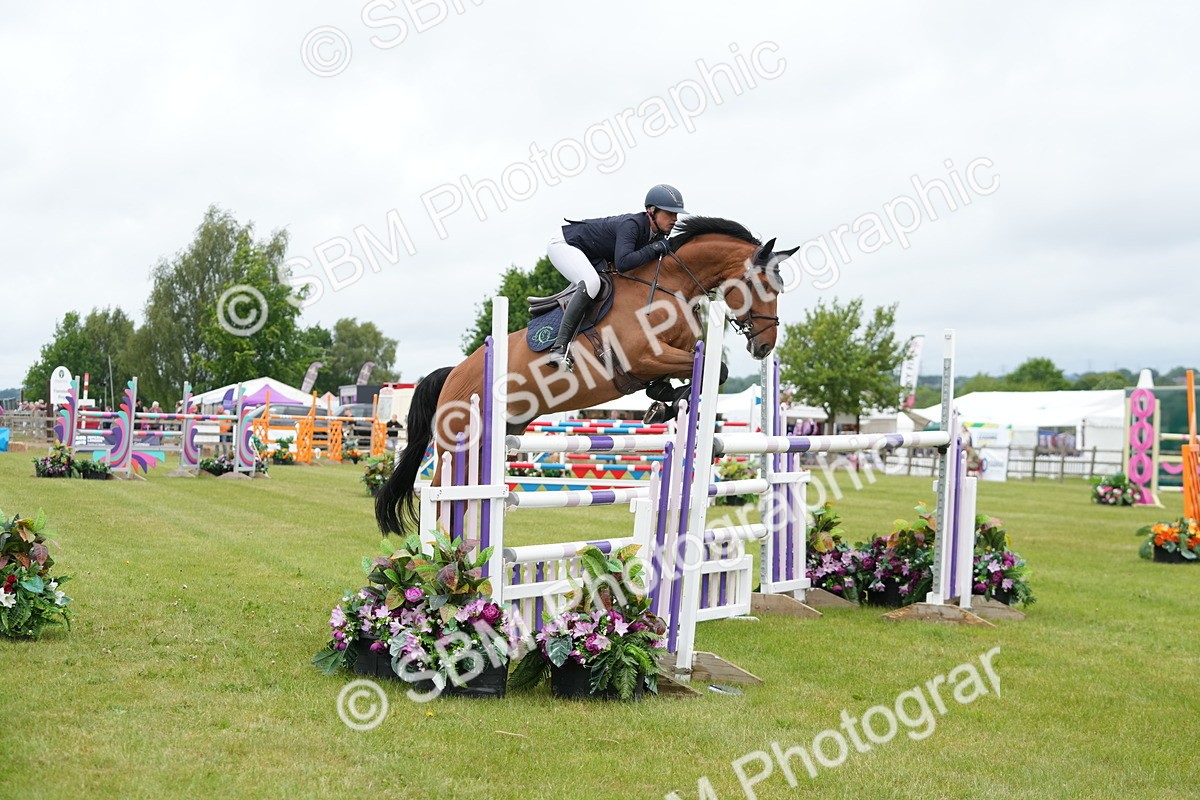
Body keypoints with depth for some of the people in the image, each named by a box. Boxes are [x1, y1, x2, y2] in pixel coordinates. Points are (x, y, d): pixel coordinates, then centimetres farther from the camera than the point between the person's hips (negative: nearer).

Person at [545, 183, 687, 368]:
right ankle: (560, 347, -35)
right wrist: (653, 248, -35)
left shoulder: (658, 236, -5)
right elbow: (622, 263, -44)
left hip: (592, 257, 10)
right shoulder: (631, 225, -31)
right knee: (591, 283, -33)